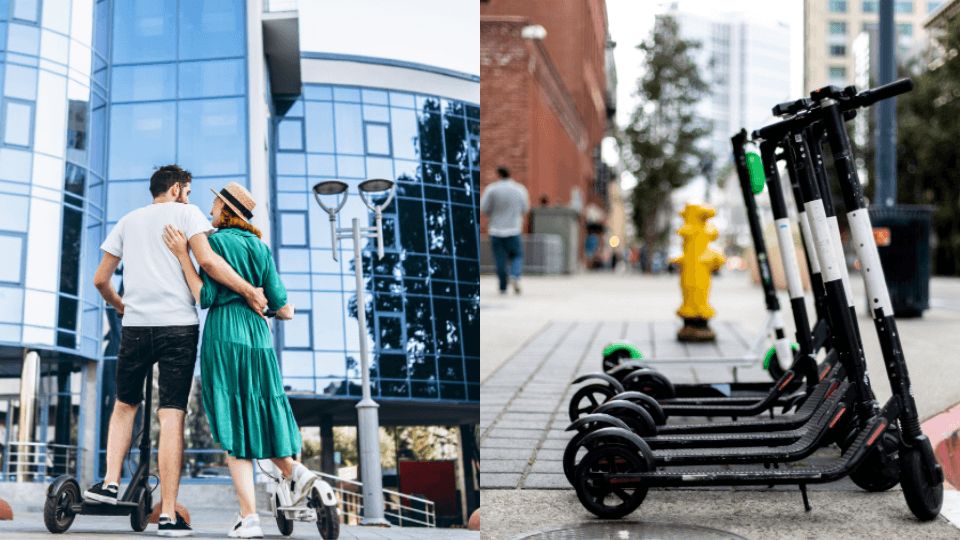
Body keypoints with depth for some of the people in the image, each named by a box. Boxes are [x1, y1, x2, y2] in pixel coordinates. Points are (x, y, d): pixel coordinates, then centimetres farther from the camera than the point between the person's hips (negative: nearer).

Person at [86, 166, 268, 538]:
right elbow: (207, 260, -10)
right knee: (172, 416, -5)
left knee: (125, 404, 23)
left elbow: (101, 280, 20)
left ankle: (111, 482, 7)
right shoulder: (186, 213, 7)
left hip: (135, 325, 3)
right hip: (178, 325, -3)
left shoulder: (128, 221, 20)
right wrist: (249, 291, -4)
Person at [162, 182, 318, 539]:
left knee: (231, 424, -4)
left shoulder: (215, 241, -3)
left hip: (223, 336, -5)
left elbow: (205, 297, -9)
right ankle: (292, 470, 1)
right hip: (257, 336, 5)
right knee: (256, 412, 22)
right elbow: (283, 309, 9)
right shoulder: (260, 247, 13)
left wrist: (183, 256, -8)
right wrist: (282, 310, 31)